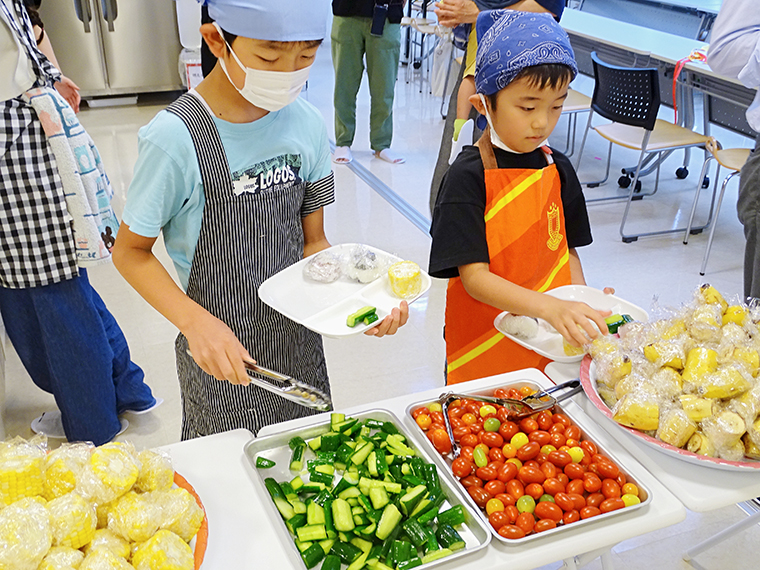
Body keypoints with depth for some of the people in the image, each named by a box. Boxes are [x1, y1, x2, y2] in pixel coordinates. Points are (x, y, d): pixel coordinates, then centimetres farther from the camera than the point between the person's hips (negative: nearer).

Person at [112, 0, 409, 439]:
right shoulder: (176, 138, -21)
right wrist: (194, 321, -25)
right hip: (221, 354, -4)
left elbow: (312, 242, 1)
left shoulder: (308, 125, -7)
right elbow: (131, 251, -11)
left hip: (300, 343, 4)